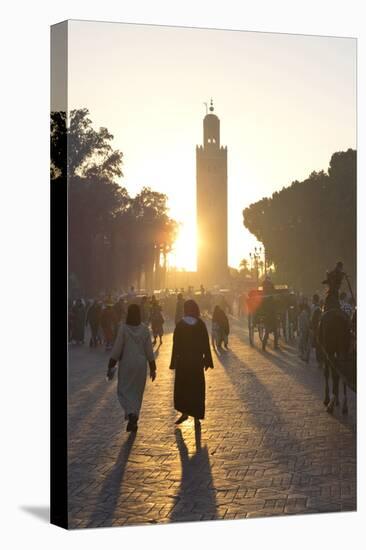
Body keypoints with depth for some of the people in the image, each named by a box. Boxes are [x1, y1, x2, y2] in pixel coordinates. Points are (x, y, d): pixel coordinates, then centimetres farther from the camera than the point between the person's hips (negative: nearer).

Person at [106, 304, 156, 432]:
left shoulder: (123, 328, -12)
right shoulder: (144, 329, -4)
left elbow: (117, 348, -11)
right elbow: (149, 350, -1)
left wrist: (111, 366, -3)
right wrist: (153, 368, 7)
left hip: (126, 364, -3)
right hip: (141, 364, 3)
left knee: (124, 390, 9)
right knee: (137, 391, 15)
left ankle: (131, 413, -16)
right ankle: (133, 421, 17)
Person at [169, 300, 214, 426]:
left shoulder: (180, 324, -7)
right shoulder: (201, 324, -5)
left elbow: (176, 344, -6)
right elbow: (206, 344, -4)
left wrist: (174, 362, 0)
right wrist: (207, 360, 3)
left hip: (183, 360, -1)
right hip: (197, 360, 1)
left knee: (181, 387, 15)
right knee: (197, 388, 8)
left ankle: (184, 412, 9)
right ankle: (197, 417, 8)